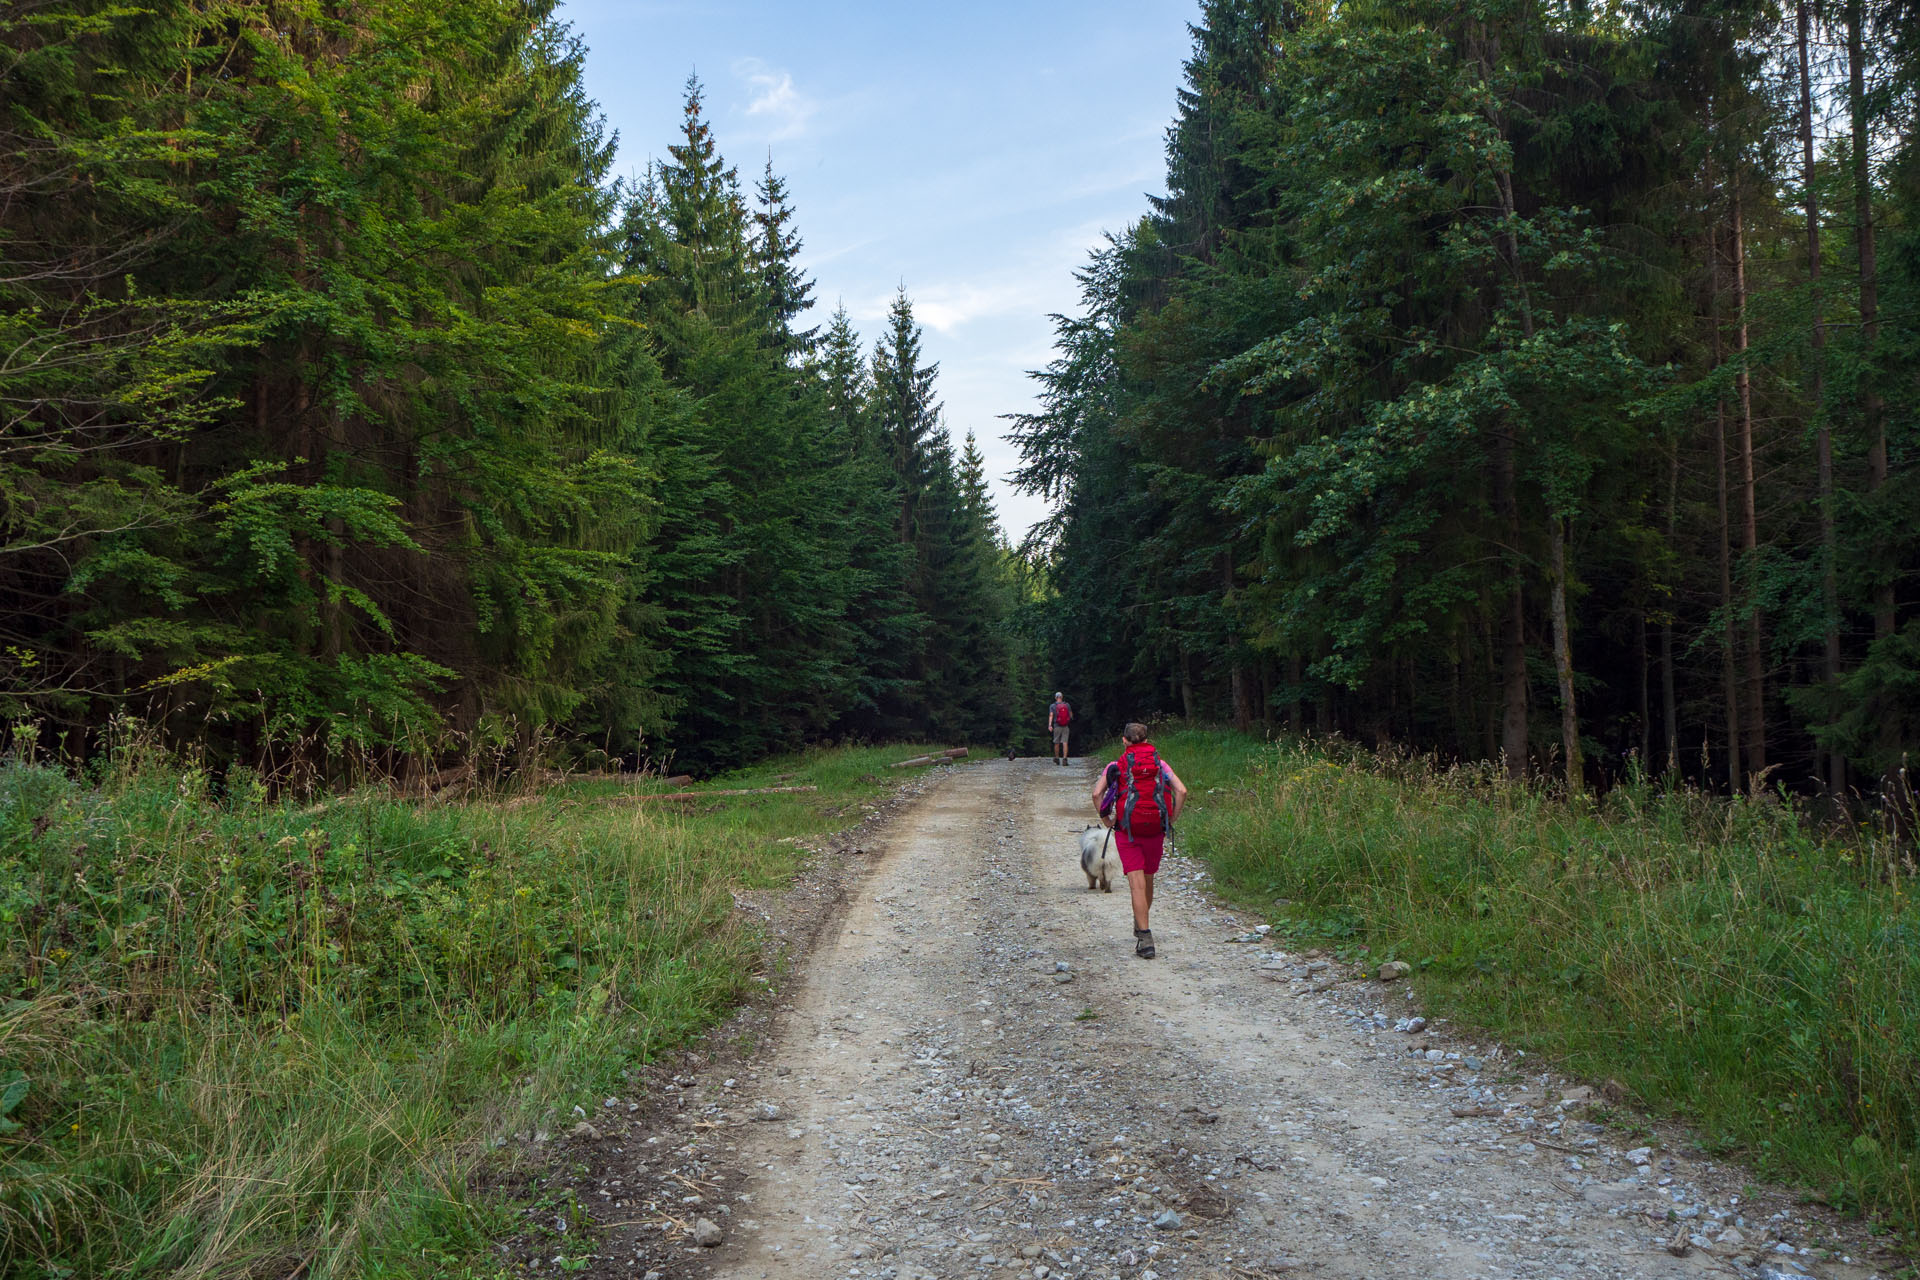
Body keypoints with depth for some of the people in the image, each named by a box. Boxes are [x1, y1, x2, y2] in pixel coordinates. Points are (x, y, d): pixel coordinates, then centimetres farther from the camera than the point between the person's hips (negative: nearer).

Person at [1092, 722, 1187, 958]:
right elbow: (1181, 791, -4)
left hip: (1127, 830, -2)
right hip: (1155, 829, 2)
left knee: (1137, 883, -5)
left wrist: (1106, 819, 3)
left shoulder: (1116, 766, 4)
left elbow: (1097, 793, -7)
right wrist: (1172, 820, 4)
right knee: (1148, 879, 20)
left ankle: (1145, 939, -15)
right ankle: (1140, 925, 41)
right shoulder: (1160, 764, 8)